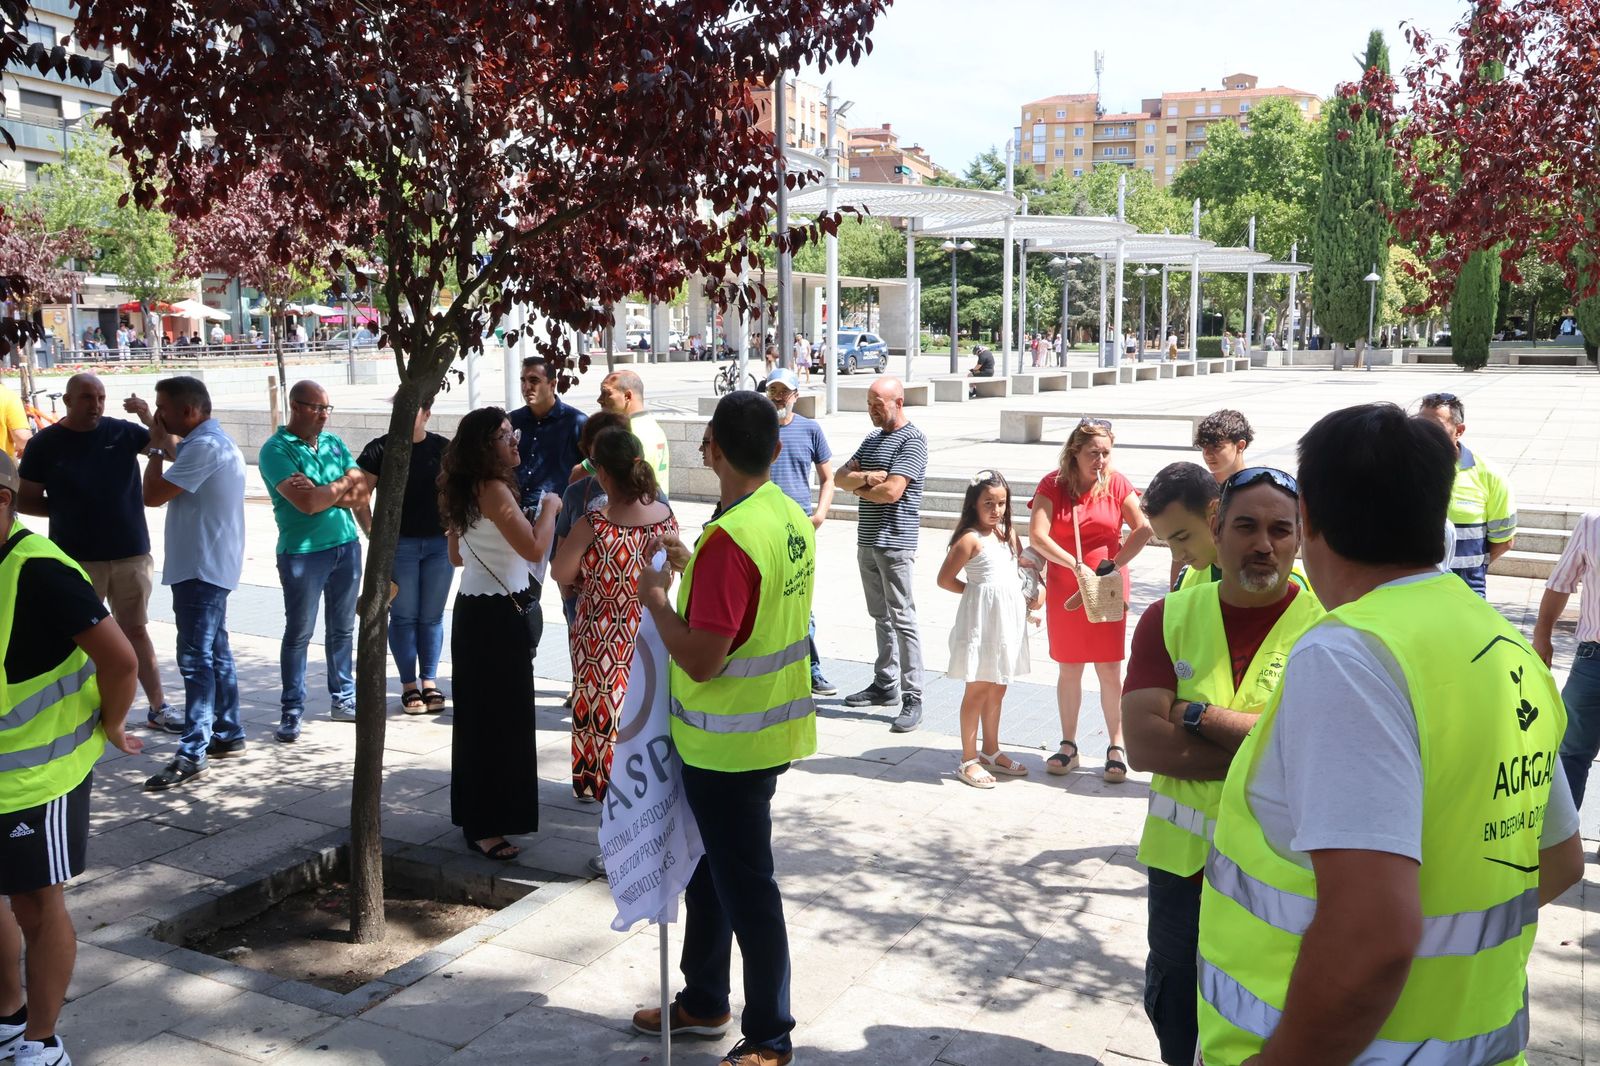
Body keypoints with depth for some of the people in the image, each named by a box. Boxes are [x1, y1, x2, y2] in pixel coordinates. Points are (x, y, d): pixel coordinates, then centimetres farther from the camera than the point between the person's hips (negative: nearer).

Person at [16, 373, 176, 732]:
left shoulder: (123, 432, 0)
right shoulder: (44, 444, -3)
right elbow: (25, 501, 3)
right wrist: (67, 511, -6)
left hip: (131, 553, 1)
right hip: (75, 558, -1)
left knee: (136, 629, 9)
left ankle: (158, 707, 15)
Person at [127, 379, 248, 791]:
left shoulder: (204, 447, -20)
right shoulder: (211, 441, 13)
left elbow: (153, 495, -21)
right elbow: (177, 451, 37)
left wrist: (156, 447, -8)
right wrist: (150, 421, 33)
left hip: (201, 567, -11)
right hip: (209, 565, 11)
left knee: (196, 658, -9)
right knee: (215, 653, 16)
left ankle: (192, 754, -8)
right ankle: (228, 735, 24)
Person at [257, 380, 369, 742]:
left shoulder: (334, 443, 9)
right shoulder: (276, 450, -10)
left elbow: (361, 494, 2)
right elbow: (307, 503, -21)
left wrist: (323, 494, -14)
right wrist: (344, 482, -6)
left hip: (346, 545, 6)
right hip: (303, 552, -6)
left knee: (342, 629, 13)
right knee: (298, 633, 2)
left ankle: (343, 698, 25)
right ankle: (292, 711, 11)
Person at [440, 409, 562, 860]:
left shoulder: (466, 491, 10)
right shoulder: (495, 489, -19)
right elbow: (535, 548, -27)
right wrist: (550, 506, -11)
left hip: (472, 609, 10)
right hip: (497, 615, -10)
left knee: (476, 715, 18)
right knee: (500, 720, -2)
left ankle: (473, 813, 31)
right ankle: (486, 827, 5)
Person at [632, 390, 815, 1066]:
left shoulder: (729, 538, -26)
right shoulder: (793, 520, 3)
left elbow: (700, 660, -27)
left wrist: (655, 598, -14)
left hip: (729, 745, -10)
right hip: (772, 724, 10)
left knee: (745, 886, 4)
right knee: (709, 865, 22)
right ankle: (703, 1002, 39)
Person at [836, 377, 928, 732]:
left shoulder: (912, 440, -10)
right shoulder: (872, 439, 16)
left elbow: (891, 492, -20)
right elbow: (840, 478, 9)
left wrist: (858, 487, -2)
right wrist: (867, 478, -11)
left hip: (895, 542, -9)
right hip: (867, 540, 9)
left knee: (902, 620, -7)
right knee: (880, 616, 15)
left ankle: (912, 700, -5)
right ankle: (885, 685, 24)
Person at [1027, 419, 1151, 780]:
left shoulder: (1117, 484, -2)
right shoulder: (1052, 485, -6)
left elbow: (1143, 529, -6)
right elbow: (1037, 536, -16)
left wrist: (1114, 564, -13)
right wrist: (1076, 565, -23)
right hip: (1064, 590, 0)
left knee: (1110, 669, 1)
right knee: (1068, 669, 8)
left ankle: (1116, 747, 12)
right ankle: (1068, 745, 20)